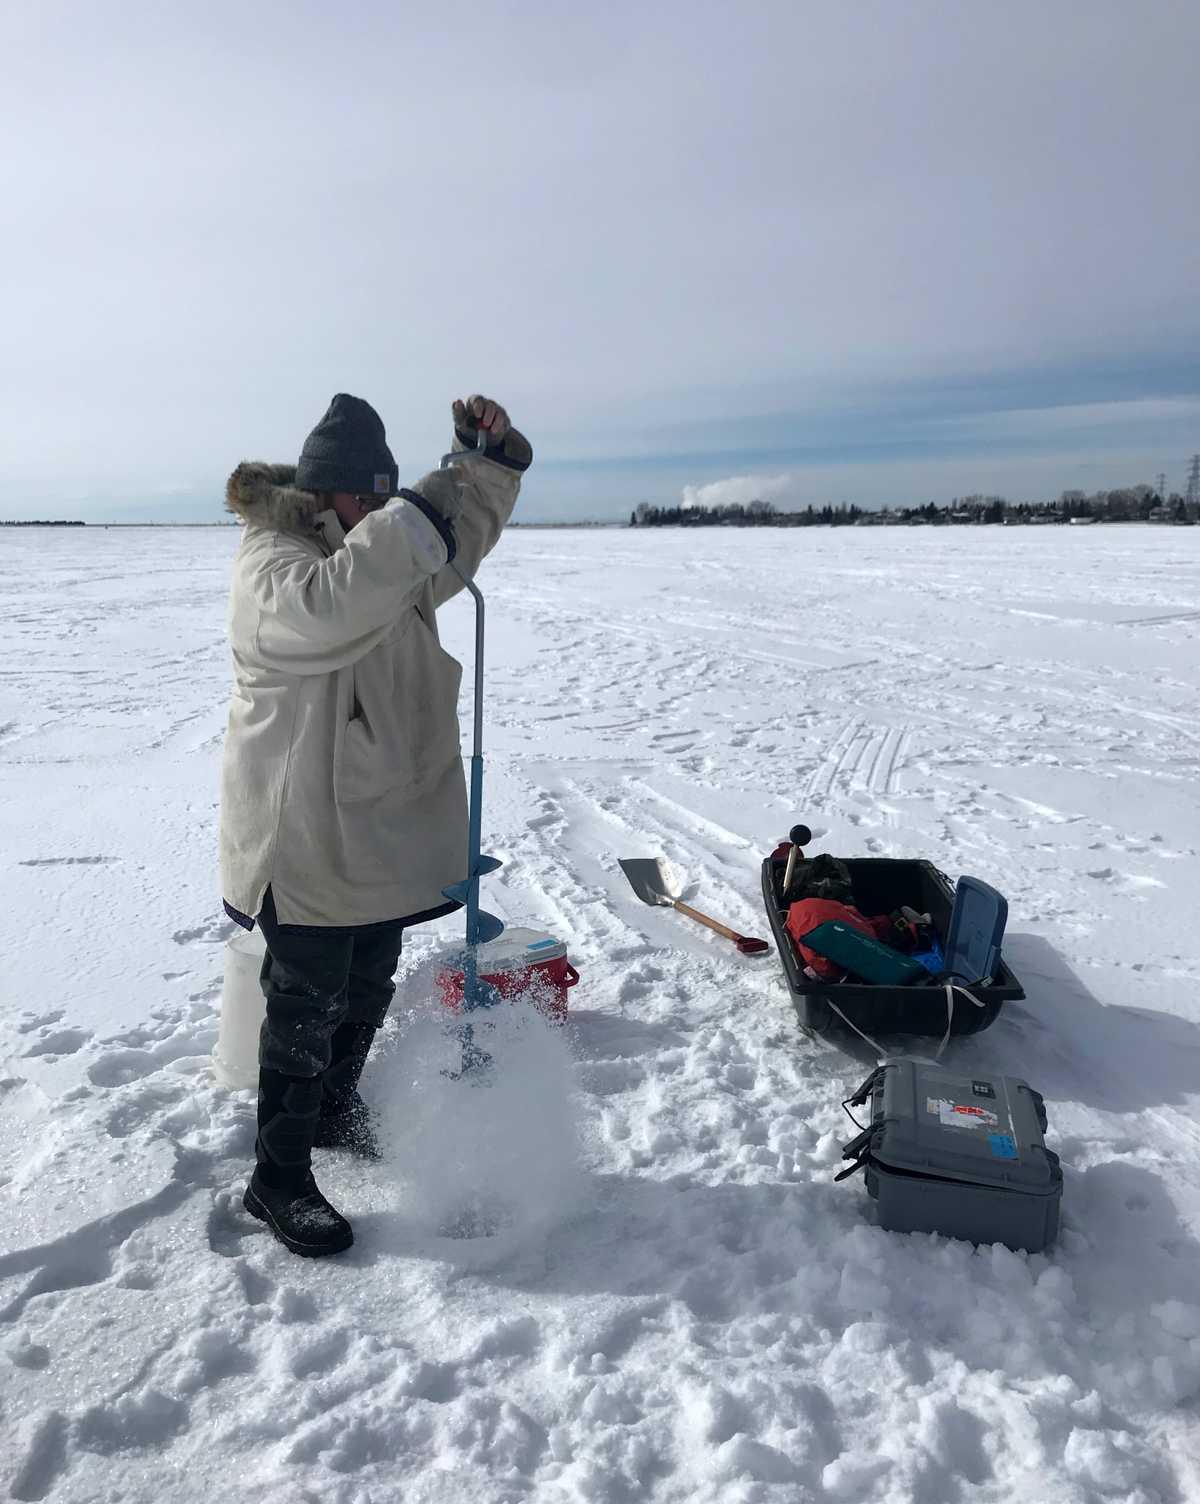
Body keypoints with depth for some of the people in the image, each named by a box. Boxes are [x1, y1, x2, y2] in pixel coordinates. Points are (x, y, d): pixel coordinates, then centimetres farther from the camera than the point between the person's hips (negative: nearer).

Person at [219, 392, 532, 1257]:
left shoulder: (382, 546, 10)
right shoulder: (272, 559, -17)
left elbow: (464, 535, 19)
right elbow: (324, 607, -40)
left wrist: (491, 455, 3)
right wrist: (416, 513, -37)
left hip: (383, 821, 9)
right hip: (302, 834, -8)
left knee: (369, 986, 20)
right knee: (307, 1004, 0)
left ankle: (336, 1112, 42)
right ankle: (278, 1178, 16)